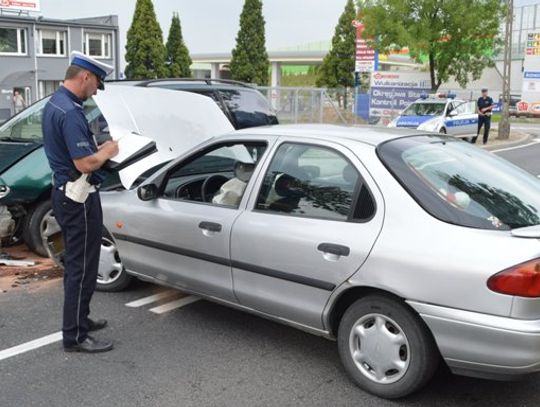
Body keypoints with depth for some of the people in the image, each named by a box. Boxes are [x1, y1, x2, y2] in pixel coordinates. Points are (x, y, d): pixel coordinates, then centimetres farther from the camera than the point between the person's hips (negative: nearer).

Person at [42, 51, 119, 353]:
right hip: (79, 198, -11)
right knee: (82, 267, -2)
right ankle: (75, 336, 7)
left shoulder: (55, 104, 11)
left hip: (66, 194, 11)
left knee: (77, 263, 20)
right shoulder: (70, 112, -23)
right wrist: (108, 151, -9)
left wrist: (99, 148, 6)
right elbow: (85, 164, -28)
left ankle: (79, 319, 32)